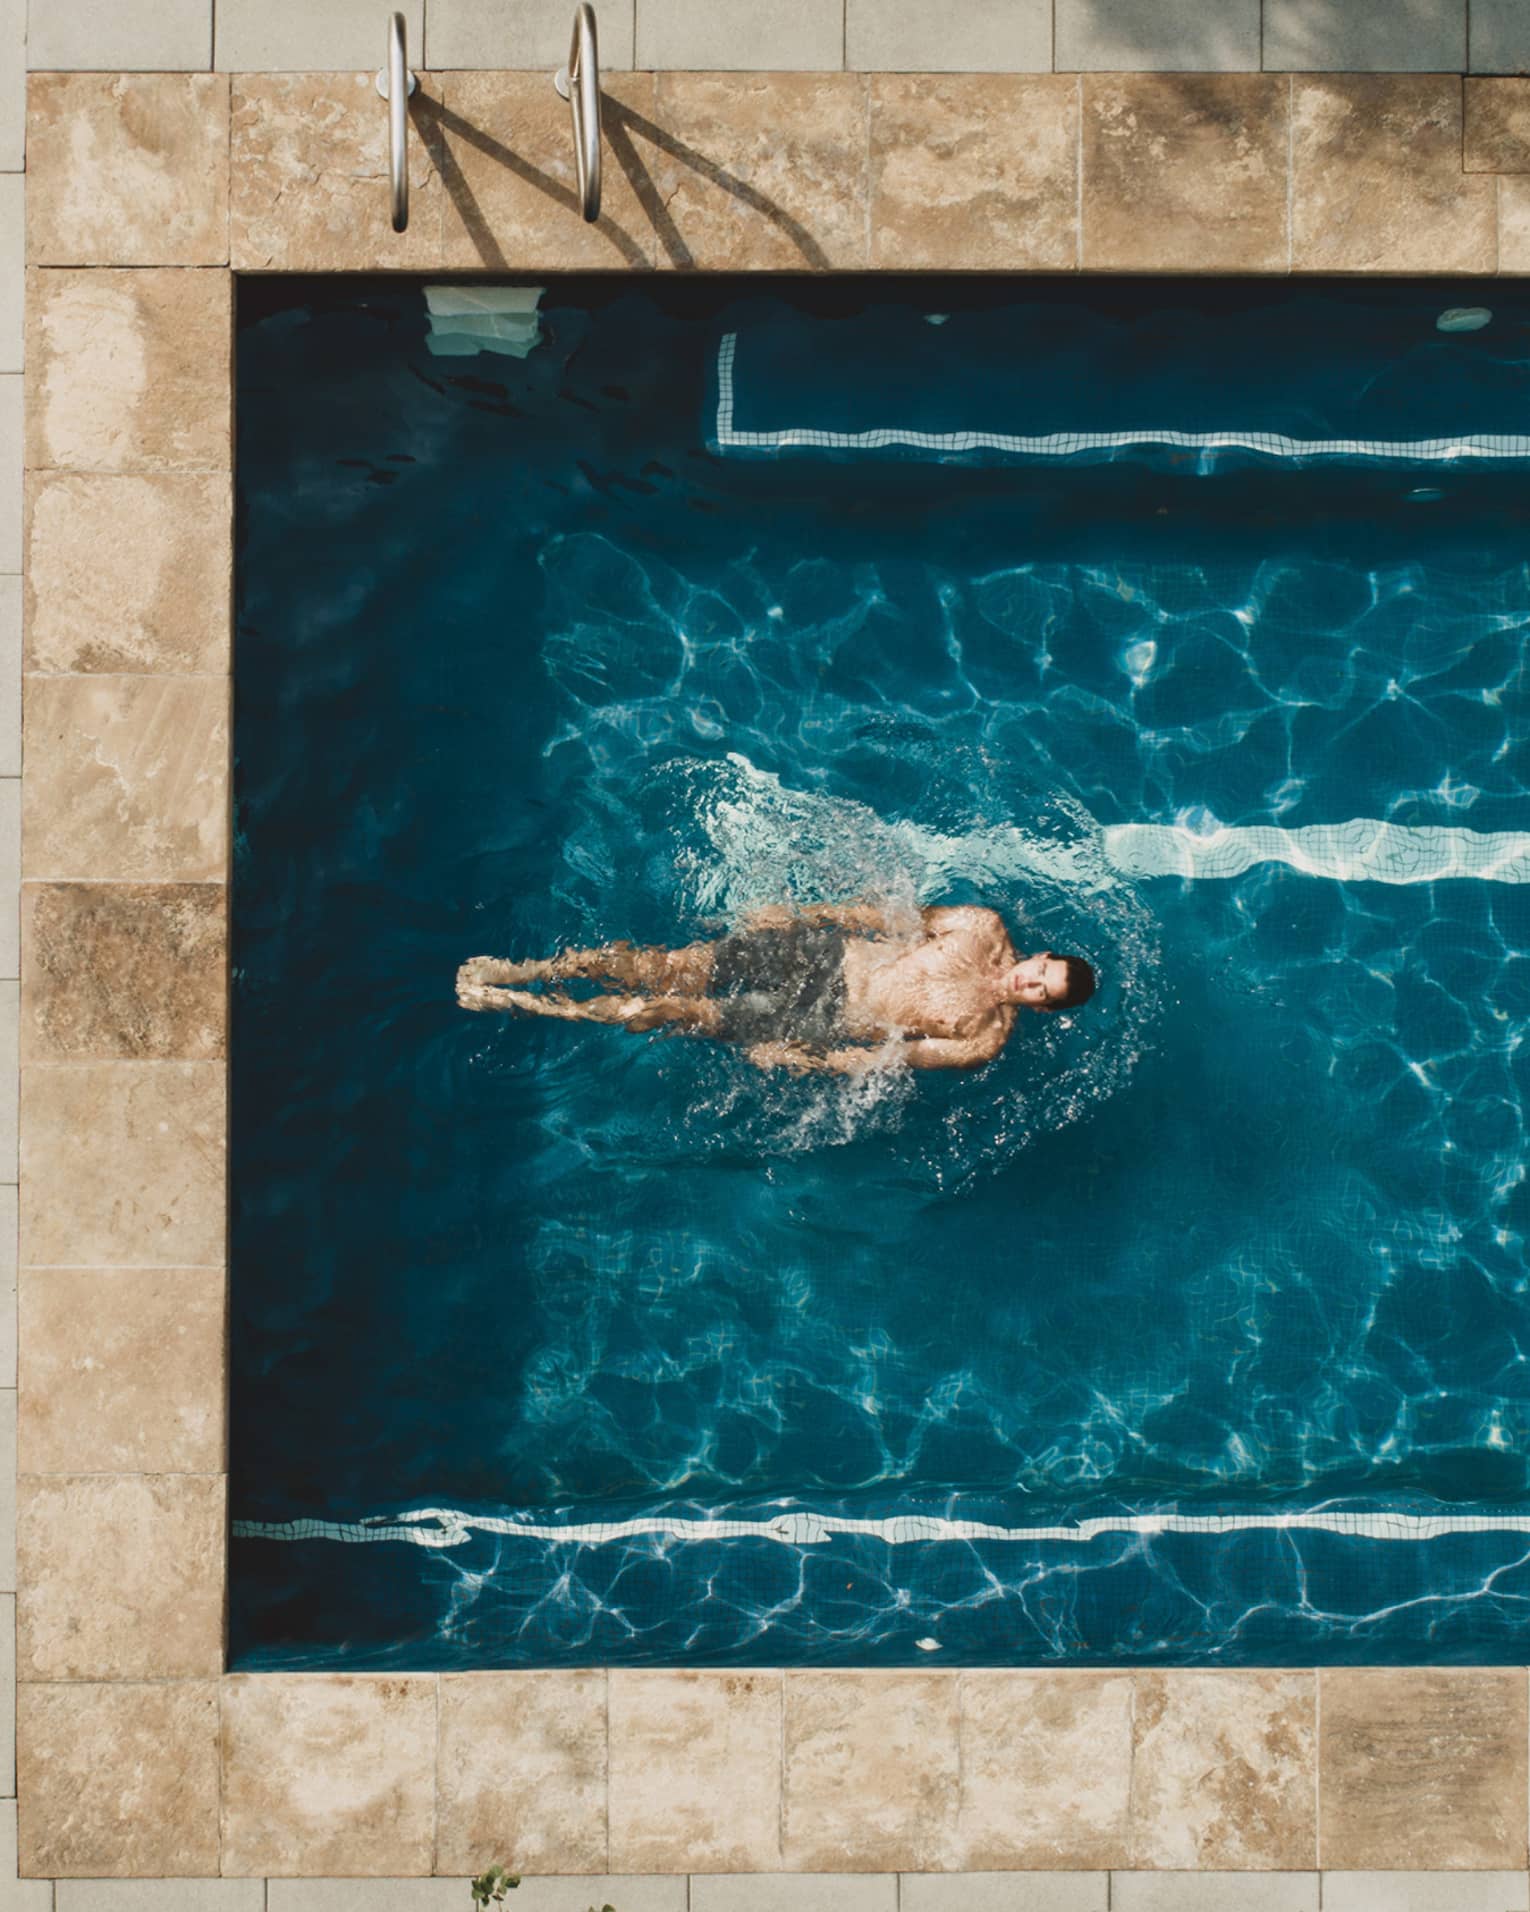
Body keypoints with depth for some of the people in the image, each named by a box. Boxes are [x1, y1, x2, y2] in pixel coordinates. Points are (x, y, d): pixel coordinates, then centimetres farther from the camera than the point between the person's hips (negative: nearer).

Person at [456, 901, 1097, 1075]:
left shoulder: (984, 1039, -14)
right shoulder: (986, 929, -2)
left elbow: (894, 1058, -12)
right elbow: (896, 915, 6)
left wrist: (802, 1062, -14)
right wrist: (801, 913, 5)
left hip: (822, 1022, -4)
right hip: (823, 950, 4)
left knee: (665, 1011, -10)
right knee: (660, 969, -8)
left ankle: (506, 1001, 2)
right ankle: (514, 973, 4)